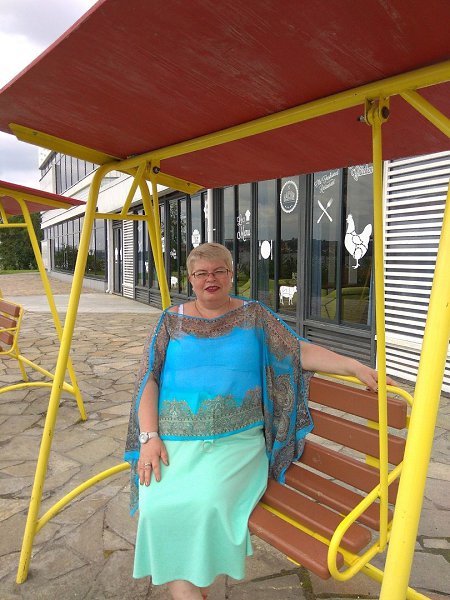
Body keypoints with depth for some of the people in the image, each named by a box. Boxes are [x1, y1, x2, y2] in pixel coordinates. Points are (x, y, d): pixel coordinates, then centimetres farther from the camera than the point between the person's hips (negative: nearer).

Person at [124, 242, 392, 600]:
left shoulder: (253, 315, 9)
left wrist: (355, 366, -9)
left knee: (209, 503, -26)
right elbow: (149, 380, 5)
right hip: (174, 443, 1)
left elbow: (299, 351, 3)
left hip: (234, 441, -1)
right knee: (158, 508, -24)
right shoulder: (172, 321, 9)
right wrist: (149, 437, -6)